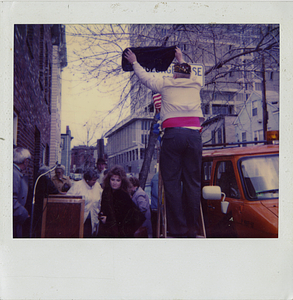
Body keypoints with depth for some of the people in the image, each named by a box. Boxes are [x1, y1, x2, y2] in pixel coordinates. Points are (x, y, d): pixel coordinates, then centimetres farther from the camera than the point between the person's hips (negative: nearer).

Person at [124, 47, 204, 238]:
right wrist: (181, 60, 61)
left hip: (173, 134, -2)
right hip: (194, 134, 3)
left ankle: (178, 228, -1)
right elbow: (188, 75, 45)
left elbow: (145, 77, 30)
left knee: (171, 182, 0)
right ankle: (192, 229, 7)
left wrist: (134, 63, 47)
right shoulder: (195, 84, 21)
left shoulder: (166, 84, 14)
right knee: (193, 182, 4)